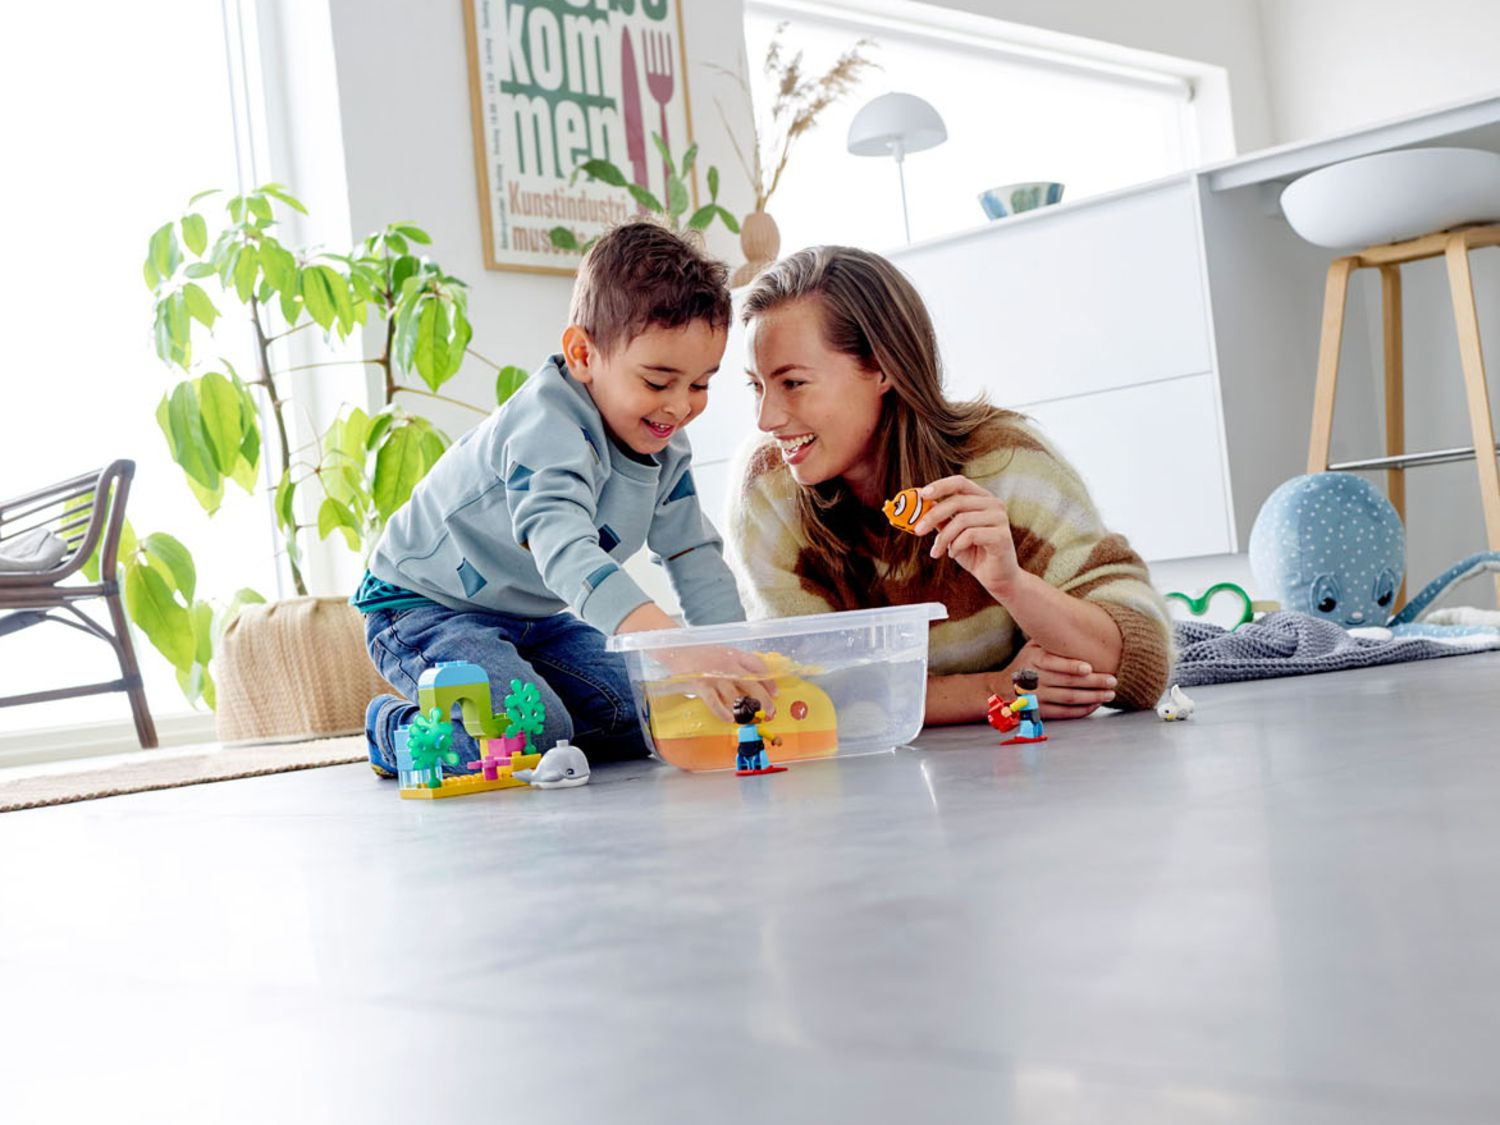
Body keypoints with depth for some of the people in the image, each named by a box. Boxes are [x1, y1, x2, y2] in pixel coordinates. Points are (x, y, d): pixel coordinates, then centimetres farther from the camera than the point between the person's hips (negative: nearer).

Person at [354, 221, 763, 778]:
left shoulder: (664, 448, -4)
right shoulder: (547, 424, -31)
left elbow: (696, 557, 2)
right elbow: (562, 546, -48)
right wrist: (663, 637, -63)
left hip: (532, 616, 8)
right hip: (425, 607, -8)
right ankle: (398, 730, -2)